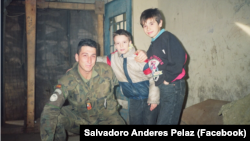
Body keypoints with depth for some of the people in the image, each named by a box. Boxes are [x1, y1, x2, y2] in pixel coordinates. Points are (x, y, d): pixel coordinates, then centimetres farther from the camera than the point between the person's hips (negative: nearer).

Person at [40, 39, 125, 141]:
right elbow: (50, 109, -32)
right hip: (79, 119, 0)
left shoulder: (106, 70, -19)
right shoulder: (68, 80, -23)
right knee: (55, 115, -25)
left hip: (105, 118, 1)